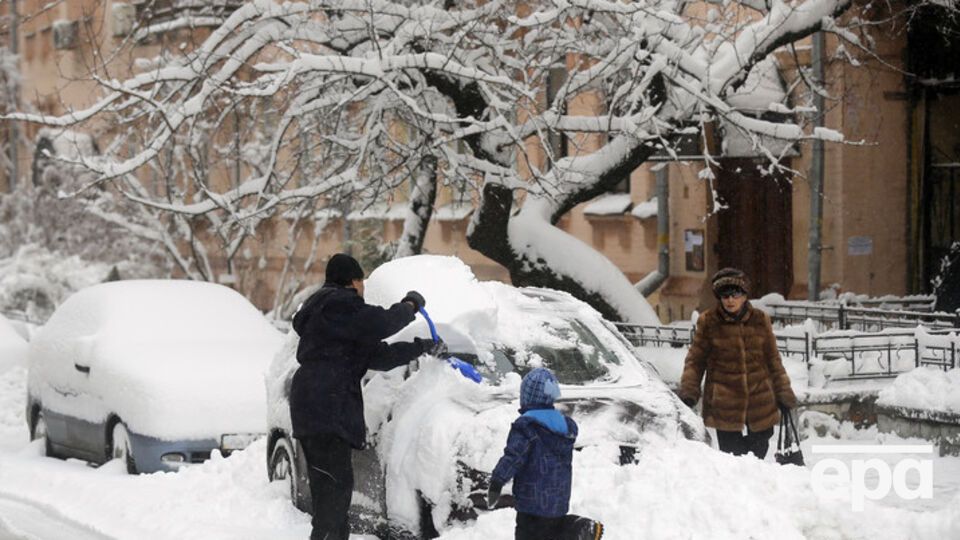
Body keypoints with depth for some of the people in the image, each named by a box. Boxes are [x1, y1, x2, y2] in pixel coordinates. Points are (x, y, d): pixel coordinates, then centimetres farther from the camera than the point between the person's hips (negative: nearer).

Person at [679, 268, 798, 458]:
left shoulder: (760, 320, 6)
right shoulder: (709, 322, -1)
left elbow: (773, 360, 14)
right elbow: (695, 360, 4)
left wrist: (783, 393, 14)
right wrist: (688, 391, -7)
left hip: (761, 404, 3)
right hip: (724, 405, -3)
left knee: (758, 456, 7)